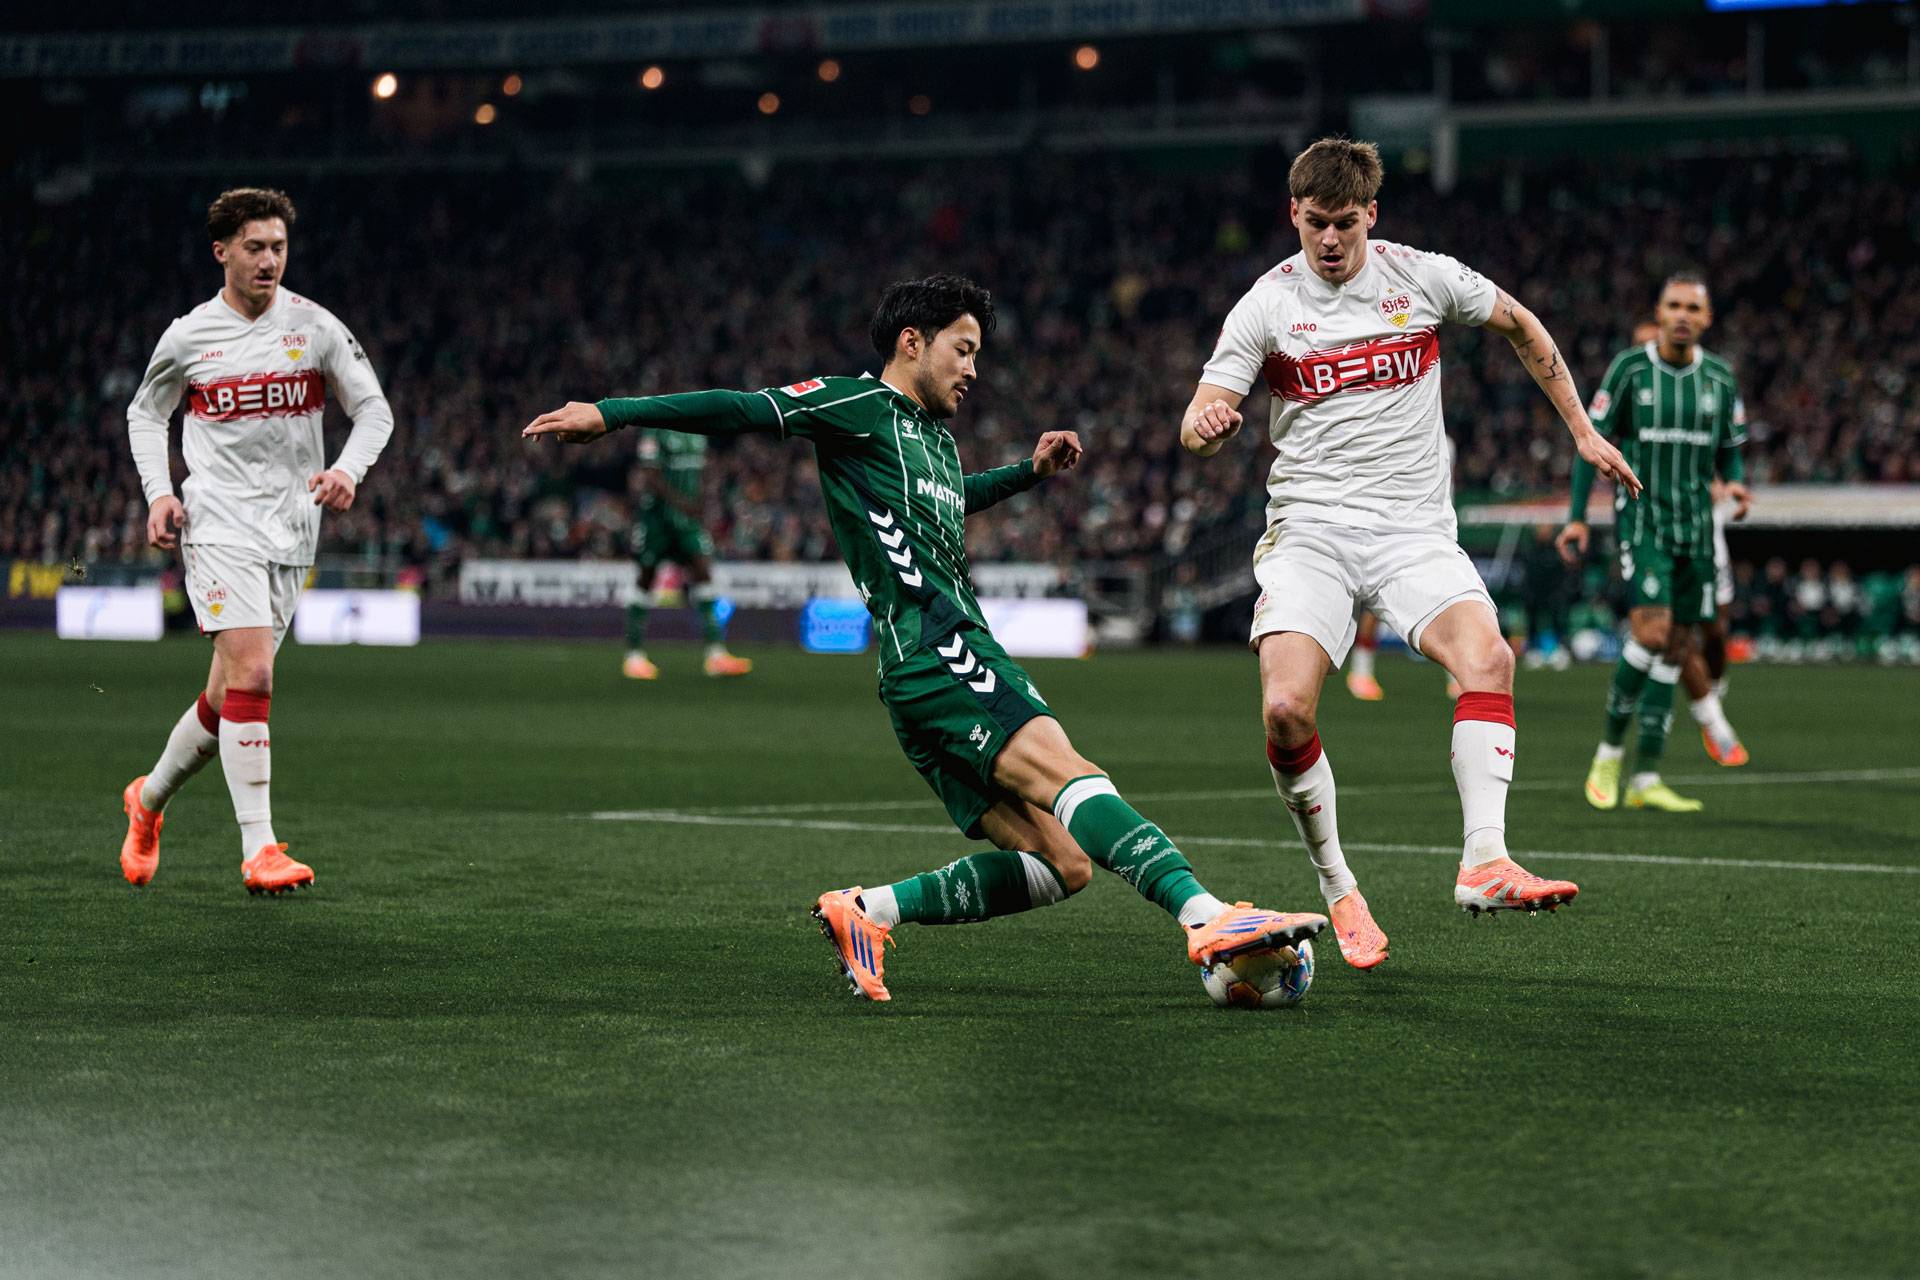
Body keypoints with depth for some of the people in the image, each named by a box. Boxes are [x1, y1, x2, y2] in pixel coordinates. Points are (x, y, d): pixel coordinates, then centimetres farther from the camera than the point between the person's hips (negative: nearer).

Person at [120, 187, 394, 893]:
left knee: (229, 696, 6)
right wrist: (158, 493, 2)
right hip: (219, 524, -3)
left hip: (292, 530, 3)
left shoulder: (315, 327, 2)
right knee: (251, 672, -20)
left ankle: (150, 797, 33)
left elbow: (374, 409, 6)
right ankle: (259, 849, -18)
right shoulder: (187, 337, 2)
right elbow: (145, 412, 17)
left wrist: (348, 470, -13)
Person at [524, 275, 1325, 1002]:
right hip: (936, 658, -10)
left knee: (1063, 864, -1)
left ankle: (869, 911, 1)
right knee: (1071, 775, -28)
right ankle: (1206, 918, -44)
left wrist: (1030, 471, 42)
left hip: (957, 660, 10)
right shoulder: (862, 405, 4)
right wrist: (612, 414, -6)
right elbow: (746, 410, -1)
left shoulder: (937, 436, 30)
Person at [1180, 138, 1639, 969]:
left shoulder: (1424, 278, 5)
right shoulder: (1266, 306, 2)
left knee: (1486, 656, -29)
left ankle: (1484, 862, -33)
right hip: (1309, 533, -1)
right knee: (1286, 707, -22)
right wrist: (1204, 424, -28)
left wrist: (1583, 432, 22)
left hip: (1414, 532, 1)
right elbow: (1200, 426, -2)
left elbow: (1521, 328, 22)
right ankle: (1337, 890, -3)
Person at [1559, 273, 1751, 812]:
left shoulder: (1720, 378, 6)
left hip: (1696, 525, 4)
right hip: (1642, 520, -4)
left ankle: (1645, 778, 6)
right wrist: (1577, 516, -6)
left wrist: (1736, 483, -8)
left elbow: (1729, 451, 15)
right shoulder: (1629, 368, -4)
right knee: (1652, 631, -20)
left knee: (1676, 647, 3)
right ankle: (1609, 751, -2)